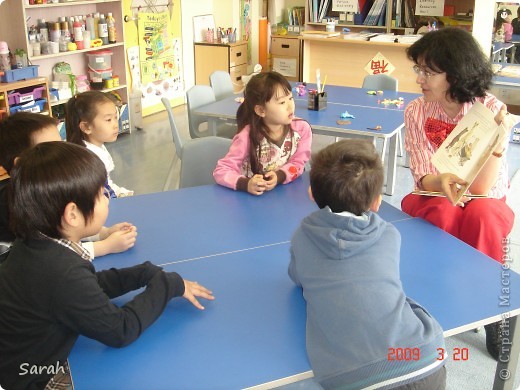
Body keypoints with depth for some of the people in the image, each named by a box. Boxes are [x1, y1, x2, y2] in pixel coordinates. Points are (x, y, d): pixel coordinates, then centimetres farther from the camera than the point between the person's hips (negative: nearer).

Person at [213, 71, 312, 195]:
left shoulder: (302, 128, -10)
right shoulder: (247, 137, -18)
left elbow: (298, 163, -2)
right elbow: (221, 171, -16)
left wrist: (279, 176, -21)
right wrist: (246, 184, -33)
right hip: (253, 196, -2)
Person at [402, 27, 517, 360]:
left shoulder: (491, 110, -15)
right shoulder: (417, 111, -9)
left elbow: (480, 189, -23)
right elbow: (423, 178, -13)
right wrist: (440, 181, -37)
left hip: (485, 204, -1)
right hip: (433, 199, 1)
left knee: (482, 214, -35)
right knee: (445, 213, -34)